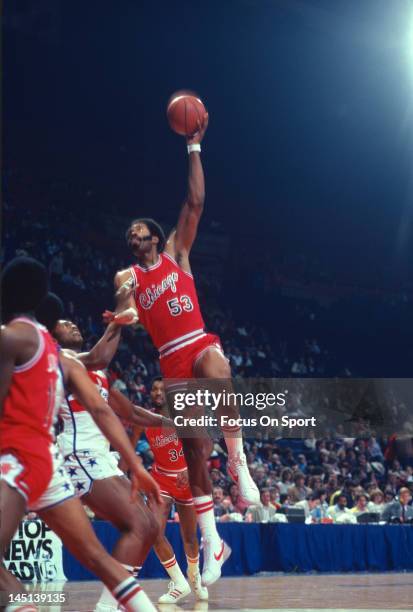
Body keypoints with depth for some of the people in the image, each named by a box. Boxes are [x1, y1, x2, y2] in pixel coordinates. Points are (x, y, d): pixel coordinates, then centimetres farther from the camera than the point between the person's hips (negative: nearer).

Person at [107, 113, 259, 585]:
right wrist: (122, 317, -27)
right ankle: (213, 545, 4)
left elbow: (195, 202, 3)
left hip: (201, 344, -2)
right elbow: (127, 315, -2)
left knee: (218, 379, -42)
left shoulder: (176, 252, 11)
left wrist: (193, 146, -1)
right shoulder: (126, 278, 14)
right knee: (194, 453, -1)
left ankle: (238, 460, -27)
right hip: (172, 362, 2)